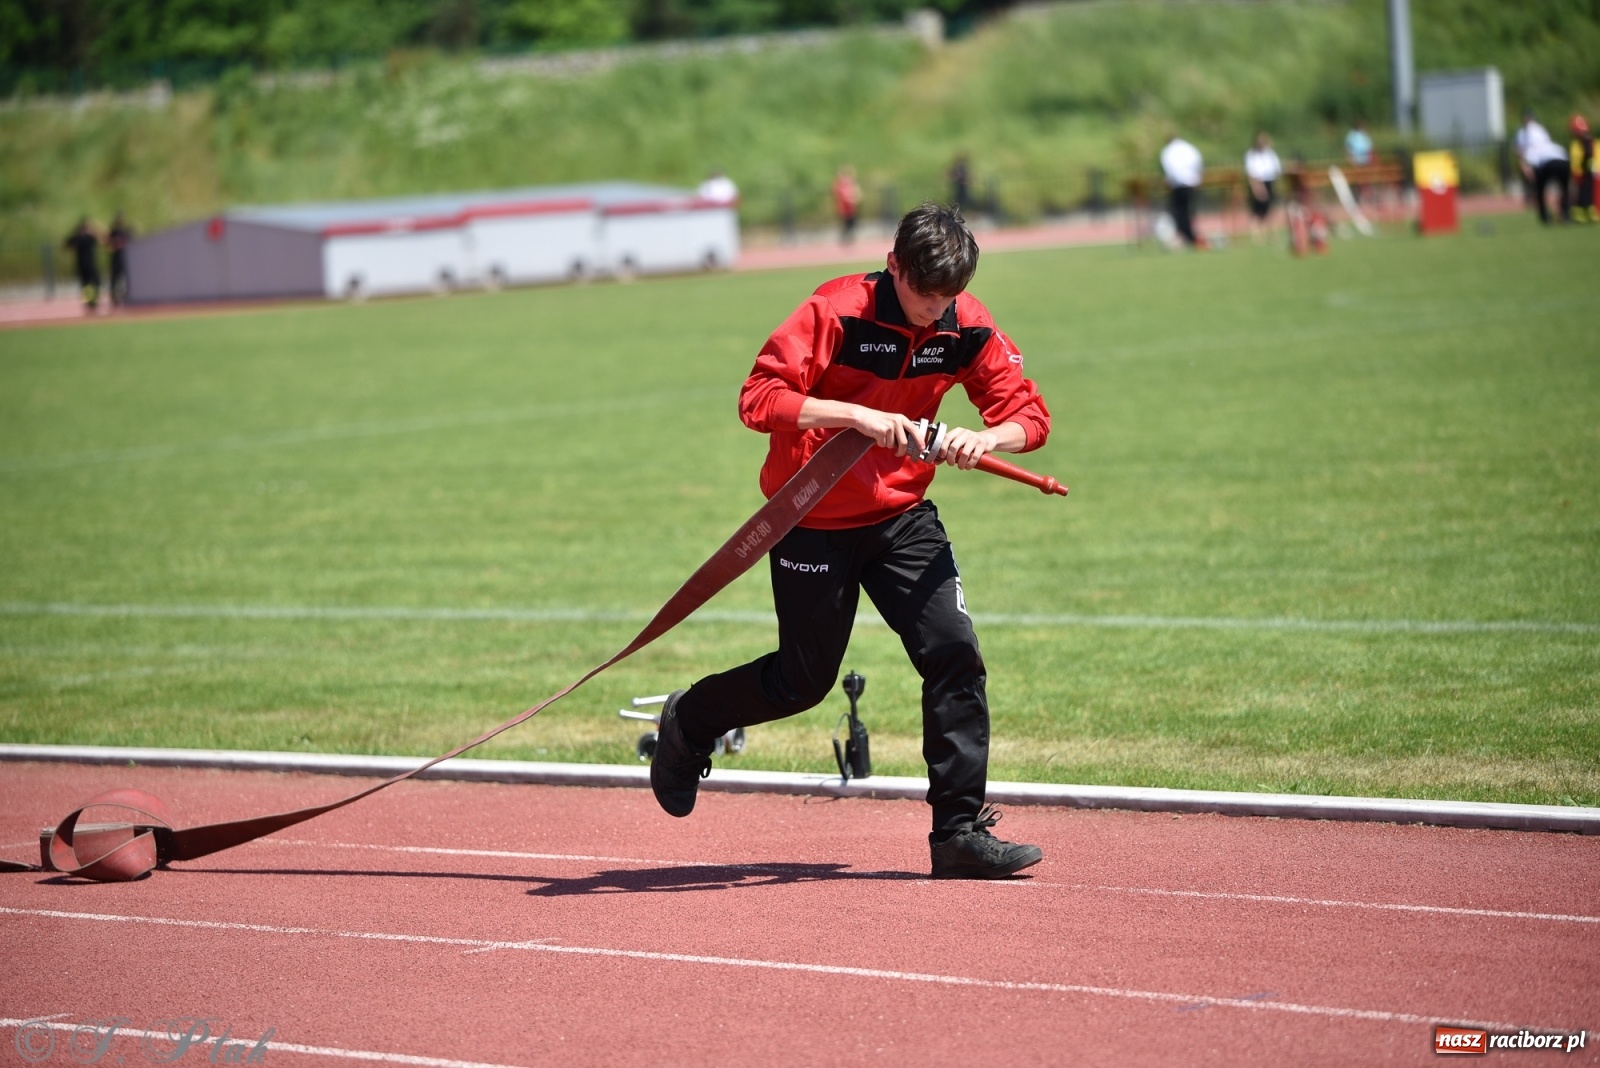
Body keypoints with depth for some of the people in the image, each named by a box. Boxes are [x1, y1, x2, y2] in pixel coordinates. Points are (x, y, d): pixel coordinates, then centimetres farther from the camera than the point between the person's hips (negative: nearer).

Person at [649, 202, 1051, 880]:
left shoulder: (967, 327, -7)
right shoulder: (836, 311, -21)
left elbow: (1029, 414, -5)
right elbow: (758, 399, -27)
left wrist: (985, 438, -28)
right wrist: (858, 414, -37)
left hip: (903, 517, 4)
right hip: (813, 520, -4)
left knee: (955, 657, -10)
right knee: (804, 680, 6)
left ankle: (961, 835, -3)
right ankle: (689, 723, 36)